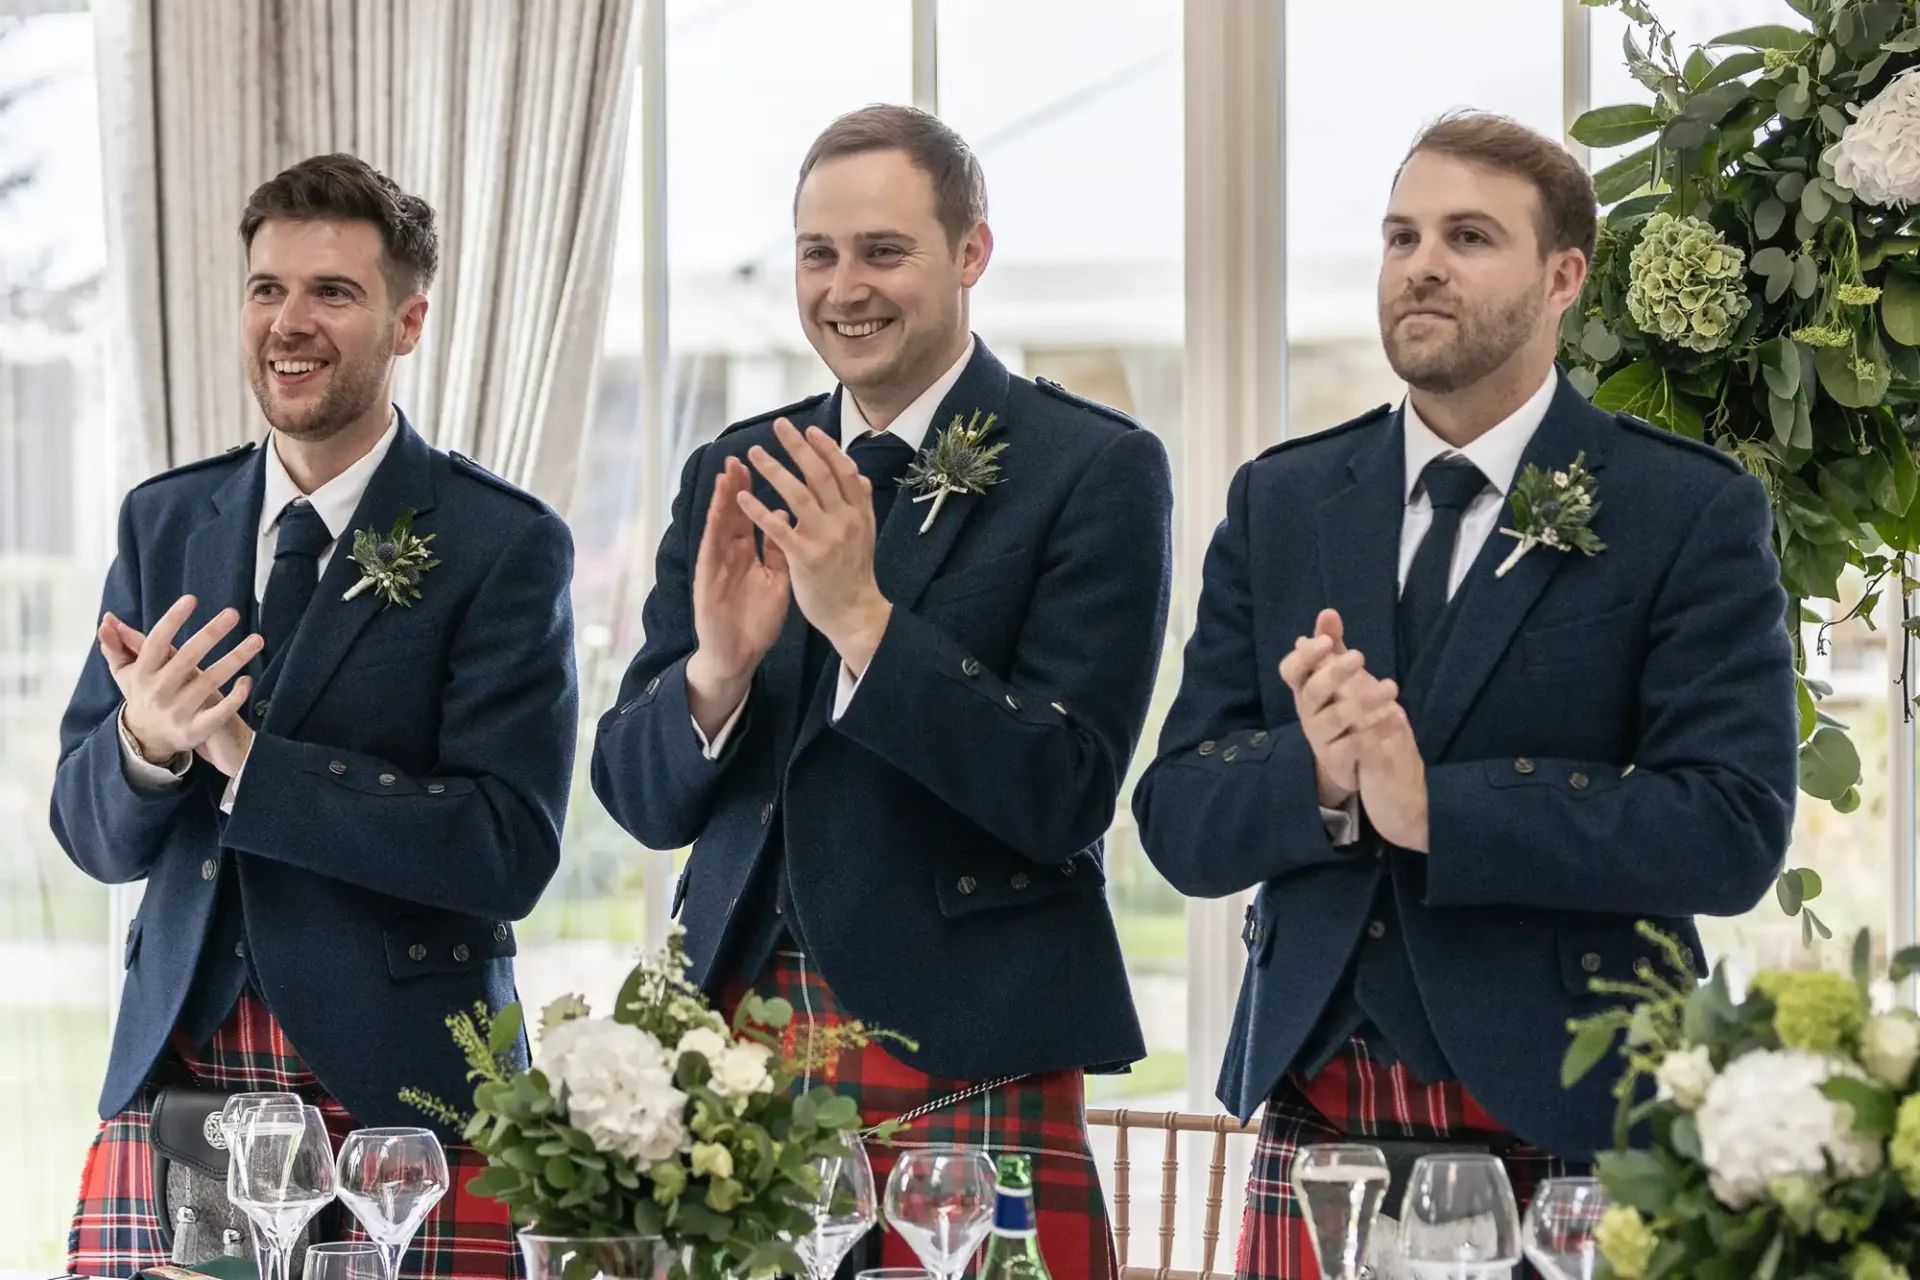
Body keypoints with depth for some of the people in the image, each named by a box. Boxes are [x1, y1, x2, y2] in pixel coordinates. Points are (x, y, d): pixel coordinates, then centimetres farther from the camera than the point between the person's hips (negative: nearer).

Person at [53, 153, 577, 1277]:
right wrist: (144, 744, -12)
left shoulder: (506, 545, -3)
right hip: (172, 1089, 4)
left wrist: (243, 759, -16)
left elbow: (510, 850, -13)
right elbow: (91, 835, 11)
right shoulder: (164, 522, 12)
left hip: (402, 1092, -4)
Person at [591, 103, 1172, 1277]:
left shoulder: (1096, 470, -3)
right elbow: (639, 796, 9)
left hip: (965, 1064, -4)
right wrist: (718, 666, -12)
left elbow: (1067, 795, -11)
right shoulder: (733, 476, 11)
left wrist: (863, 620, -20)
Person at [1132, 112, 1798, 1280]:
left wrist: (1433, 806, -19)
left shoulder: (1691, 512, -1)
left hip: (1565, 1135, -3)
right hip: (1318, 1129, 3)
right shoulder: (1281, 503, 11)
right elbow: (1181, 827, 7)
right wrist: (1318, 777, -15)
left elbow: (1733, 831, -12)